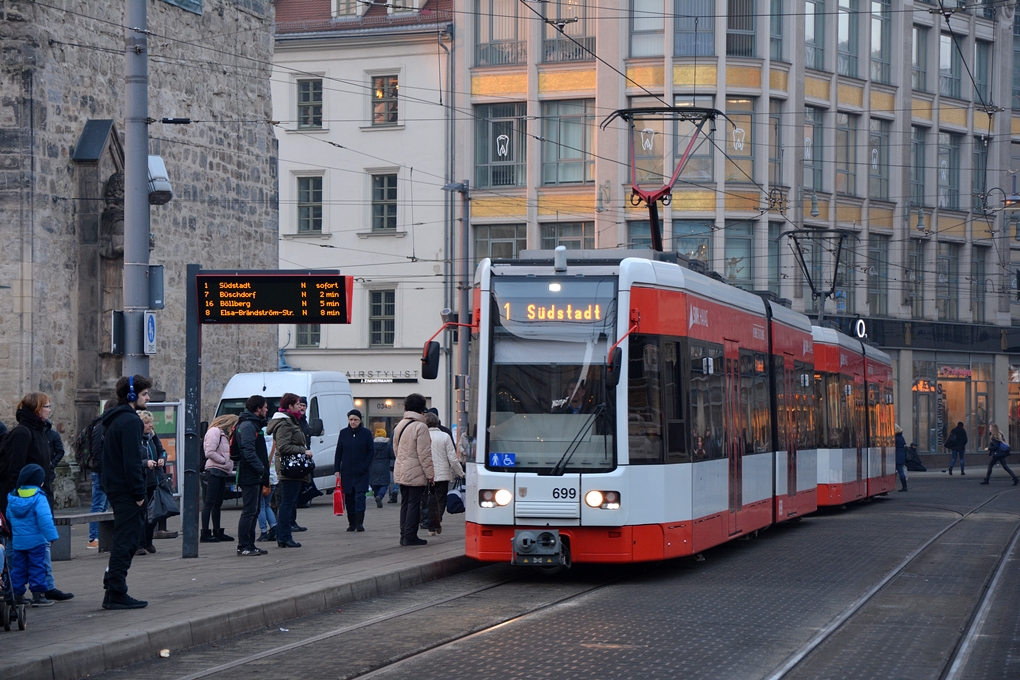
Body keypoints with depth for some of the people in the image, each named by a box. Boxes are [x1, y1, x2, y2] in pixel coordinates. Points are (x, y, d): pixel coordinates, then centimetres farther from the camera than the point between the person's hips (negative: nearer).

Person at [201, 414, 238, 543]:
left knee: (218, 503, 14)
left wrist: (229, 465, 1)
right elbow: (210, 453, -19)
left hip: (222, 472, 10)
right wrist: (225, 461, -12)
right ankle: (205, 534, -11)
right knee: (209, 502, -10)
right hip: (214, 470, -10)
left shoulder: (224, 434, 22)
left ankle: (217, 532, 20)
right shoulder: (214, 431, -9)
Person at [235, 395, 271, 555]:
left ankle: (250, 545, 17)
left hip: (255, 477, 11)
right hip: (249, 476, -11)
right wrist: (261, 468, -24)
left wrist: (264, 472, 16)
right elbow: (248, 450, -22)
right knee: (249, 511, -10)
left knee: (253, 512, 12)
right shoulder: (247, 425, -12)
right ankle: (243, 547, -9)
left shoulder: (254, 425, 21)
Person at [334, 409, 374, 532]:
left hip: (361, 472, -2)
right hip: (346, 472, 2)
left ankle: (359, 523, -9)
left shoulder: (366, 433, 0)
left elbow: (371, 452, 2)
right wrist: (336, 470, 3)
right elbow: (338, 452, 8)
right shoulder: (343, 433, 6)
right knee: (349, 498, 4)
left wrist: (365, 466, -7)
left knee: (360, 497, -9)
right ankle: (351, 523, 11)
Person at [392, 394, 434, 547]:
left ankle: (404, 535, 14)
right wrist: (430, 473, -10)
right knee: (414, 504, -3)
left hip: (401, 471, 8)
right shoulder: (420, 427, -15)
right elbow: (424, 453, -16)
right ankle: (410, 536, -3)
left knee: (405, 503, 13)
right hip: (416, 473, -8)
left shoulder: (400, 425, 11)